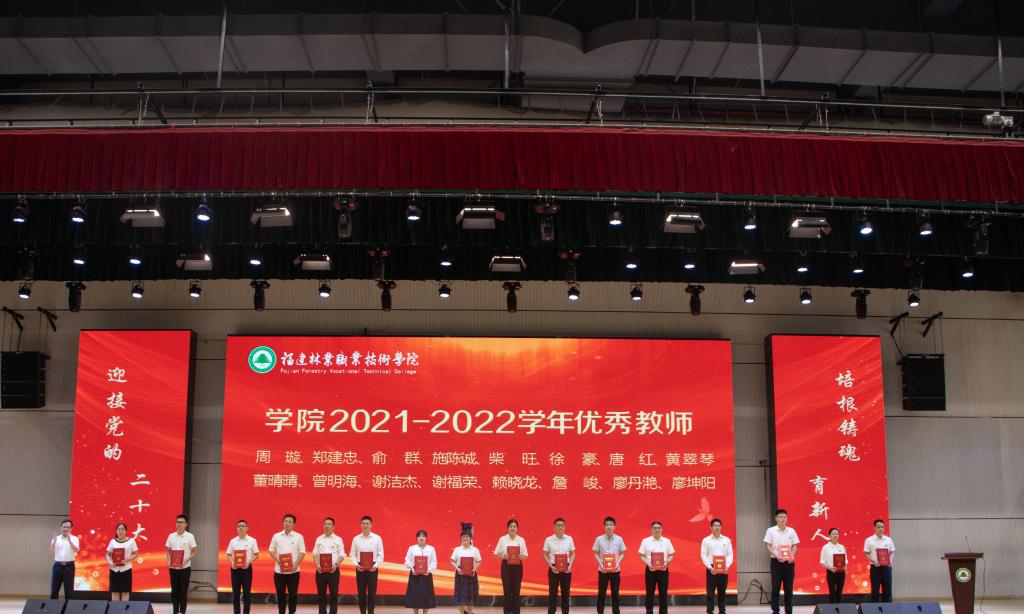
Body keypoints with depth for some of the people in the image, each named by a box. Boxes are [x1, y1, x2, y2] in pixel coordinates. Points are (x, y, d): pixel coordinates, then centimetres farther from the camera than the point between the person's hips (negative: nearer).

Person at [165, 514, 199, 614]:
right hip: (173, 567, 3)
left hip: (185, 567, -3)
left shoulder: (190, 536, -4)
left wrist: (185, 561, -17)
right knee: (174, 590, 7)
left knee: (183, 591, 1)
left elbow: (194, 552, -3)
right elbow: (168, 551, 11)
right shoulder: (171, 536, 5)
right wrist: (169, 562, -7)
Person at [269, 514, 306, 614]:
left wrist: (296, 564, -13)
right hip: (279, 570, 1)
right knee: (280, 594, 7)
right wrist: (277, 559, -10)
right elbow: (271, 550, 8)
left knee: (293, 594, 2)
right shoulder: (276, 536, 6)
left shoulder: (299, 537, 1)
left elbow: (302, 552, -1)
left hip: (293, 571, -1)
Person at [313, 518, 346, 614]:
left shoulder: (338, 539, 2)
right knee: (321, 594, 6)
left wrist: (336, 565, -16)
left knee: (334, 594, 0)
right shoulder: (319, 539, 9)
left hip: (333, 570, -2)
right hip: (320, 570, 2)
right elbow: (315, 553, 6)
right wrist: (317, 565, -10)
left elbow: (341, 555, -1)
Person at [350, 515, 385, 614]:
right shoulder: (356, 539, 4)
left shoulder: (377, 538, 0)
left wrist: (376, 565, -14)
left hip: (372, 568, -1)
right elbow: (352, 554, 5)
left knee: (372, 593, 2)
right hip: (360, 568, 1)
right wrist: (356, 564, -11)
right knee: (361, 593, 5)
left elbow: (381, 554, -1)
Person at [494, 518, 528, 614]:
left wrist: (520, 557, -17)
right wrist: (503, 556, -16)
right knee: (507, 590, 0)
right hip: (506, 565, -1)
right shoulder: (502, 539, -1)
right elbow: (496, 553, 2)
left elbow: (525, 555, 4)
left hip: (517, 566, 1)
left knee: (516, 590, 3)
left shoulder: (521, 540, 2)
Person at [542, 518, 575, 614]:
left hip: (566, 569, 2)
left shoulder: (569, 539, 1)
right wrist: (551, 566, -12)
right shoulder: (549, 539, -4)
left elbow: (573, 553, 9)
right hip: (554, 568, -2)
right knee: (553, 593, 0)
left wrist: (570, 565, -6)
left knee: (565, 592, 6)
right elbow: (545, 555, 1)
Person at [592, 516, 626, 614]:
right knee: (601, 593, 2)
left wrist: (617, 564, -10)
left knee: (615, 593, 6)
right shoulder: (599, 539, -2)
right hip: (602, 570, -1)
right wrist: (601, 564, -12)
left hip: (615, 570, 1)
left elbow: (621, 554, 6)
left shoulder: (619, 539, 0)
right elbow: (596, 554, 3)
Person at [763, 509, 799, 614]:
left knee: (789, 588, 5)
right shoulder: (771, 531, -2)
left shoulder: (791, 531, 7)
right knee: (775, 588, 0)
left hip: (789, 562, 3)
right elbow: (767, 546, -4)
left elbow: (794, 546, 10)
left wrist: (792, 556, -9)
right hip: (776, 562, -3)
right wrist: (776, 556, -17)